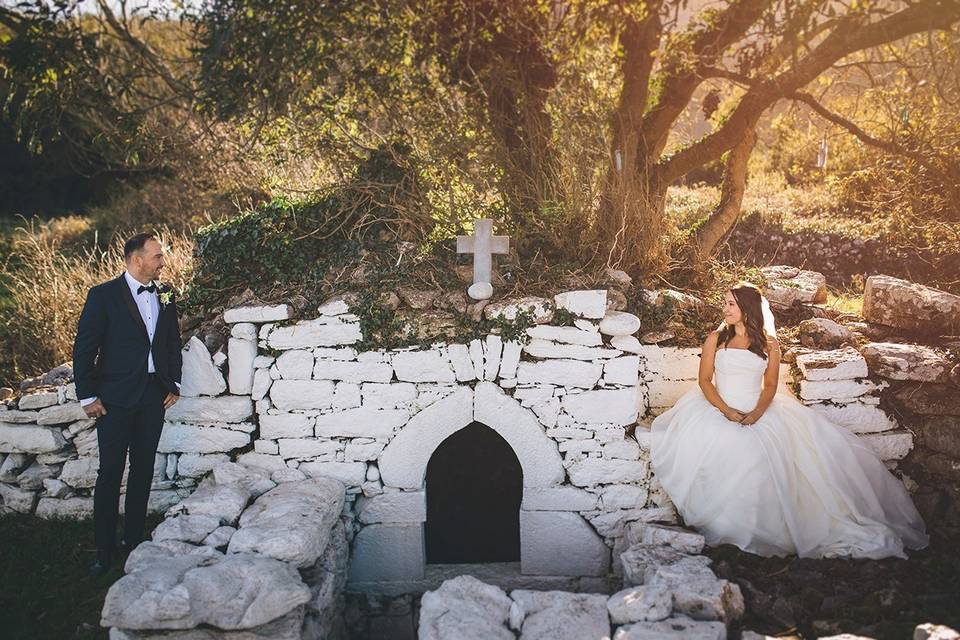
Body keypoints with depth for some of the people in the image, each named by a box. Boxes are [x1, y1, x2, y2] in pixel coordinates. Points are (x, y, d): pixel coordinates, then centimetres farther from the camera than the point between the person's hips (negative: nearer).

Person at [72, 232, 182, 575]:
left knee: (143, 470, 11)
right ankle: (104, 549, 10)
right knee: (110, 473, 0)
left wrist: (174, 383, 11)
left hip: (154, 395, 5)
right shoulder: (104, 295, -7)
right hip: (116, 398, -5)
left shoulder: (165, 296, 7)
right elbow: (84, 349, -6)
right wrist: (88, 396, -8)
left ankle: (134, 538, 23)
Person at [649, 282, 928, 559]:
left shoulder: (769, 344, 10)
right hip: (719, 411, -1)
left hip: (758, 413, 1)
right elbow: (705, 380, 2)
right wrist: (726, 410, -14)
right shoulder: (715, 339, 9)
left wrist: (757, 412, -15)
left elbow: (770, 385, 6)